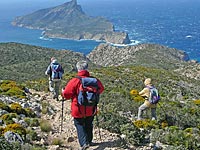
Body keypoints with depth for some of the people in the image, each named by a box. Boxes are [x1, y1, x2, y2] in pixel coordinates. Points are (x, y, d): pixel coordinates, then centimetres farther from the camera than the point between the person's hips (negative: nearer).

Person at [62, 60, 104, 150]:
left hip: (79, 110, -4)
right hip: (91, 109, 4)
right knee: (89, 125, 22)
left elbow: (66, 94, -13)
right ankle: (89, 141, 35)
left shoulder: (74, 81, -19)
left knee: (79, 125, 8)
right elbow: (101, 89, 12)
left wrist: (63, 91, 10)